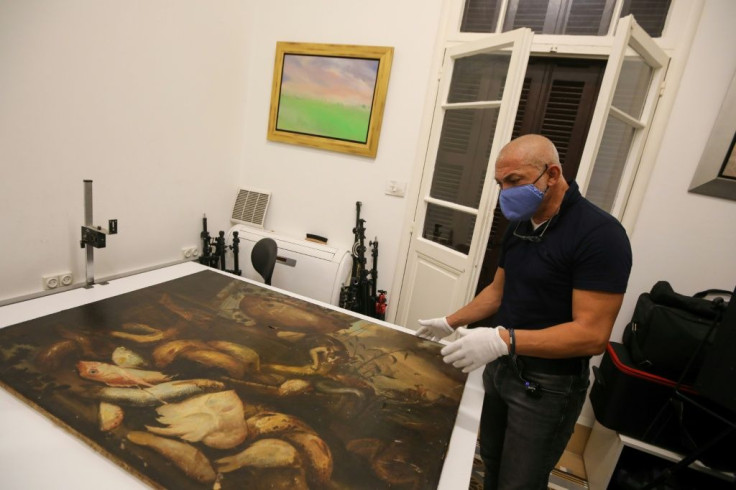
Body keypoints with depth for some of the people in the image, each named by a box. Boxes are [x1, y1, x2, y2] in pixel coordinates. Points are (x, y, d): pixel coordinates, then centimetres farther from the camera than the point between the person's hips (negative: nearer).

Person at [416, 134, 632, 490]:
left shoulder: (599, 234, -21)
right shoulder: (519, 226, 3)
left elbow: (592, 334, -25)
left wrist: (504, 339, -34)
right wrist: (450, 323, 9)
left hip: (548, 384, -6)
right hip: (501, 367, 7)